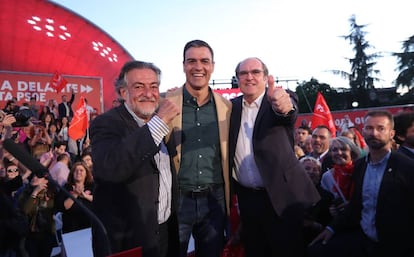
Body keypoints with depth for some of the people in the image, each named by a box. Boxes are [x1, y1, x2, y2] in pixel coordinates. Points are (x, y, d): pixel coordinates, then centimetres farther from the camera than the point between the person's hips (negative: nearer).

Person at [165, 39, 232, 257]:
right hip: (176, 199, -2)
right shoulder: (166, 103, -6)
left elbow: (227, 155, 9)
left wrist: (231, 200, 7)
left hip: (214, 200, 3)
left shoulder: (226, 106, 3)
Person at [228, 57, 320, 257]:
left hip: (281, 195, -3)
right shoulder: (232, 106, 6)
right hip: (246, 197, 4)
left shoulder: (280, 100, -7)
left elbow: (289, 111, -30)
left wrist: (284, 106, -52)